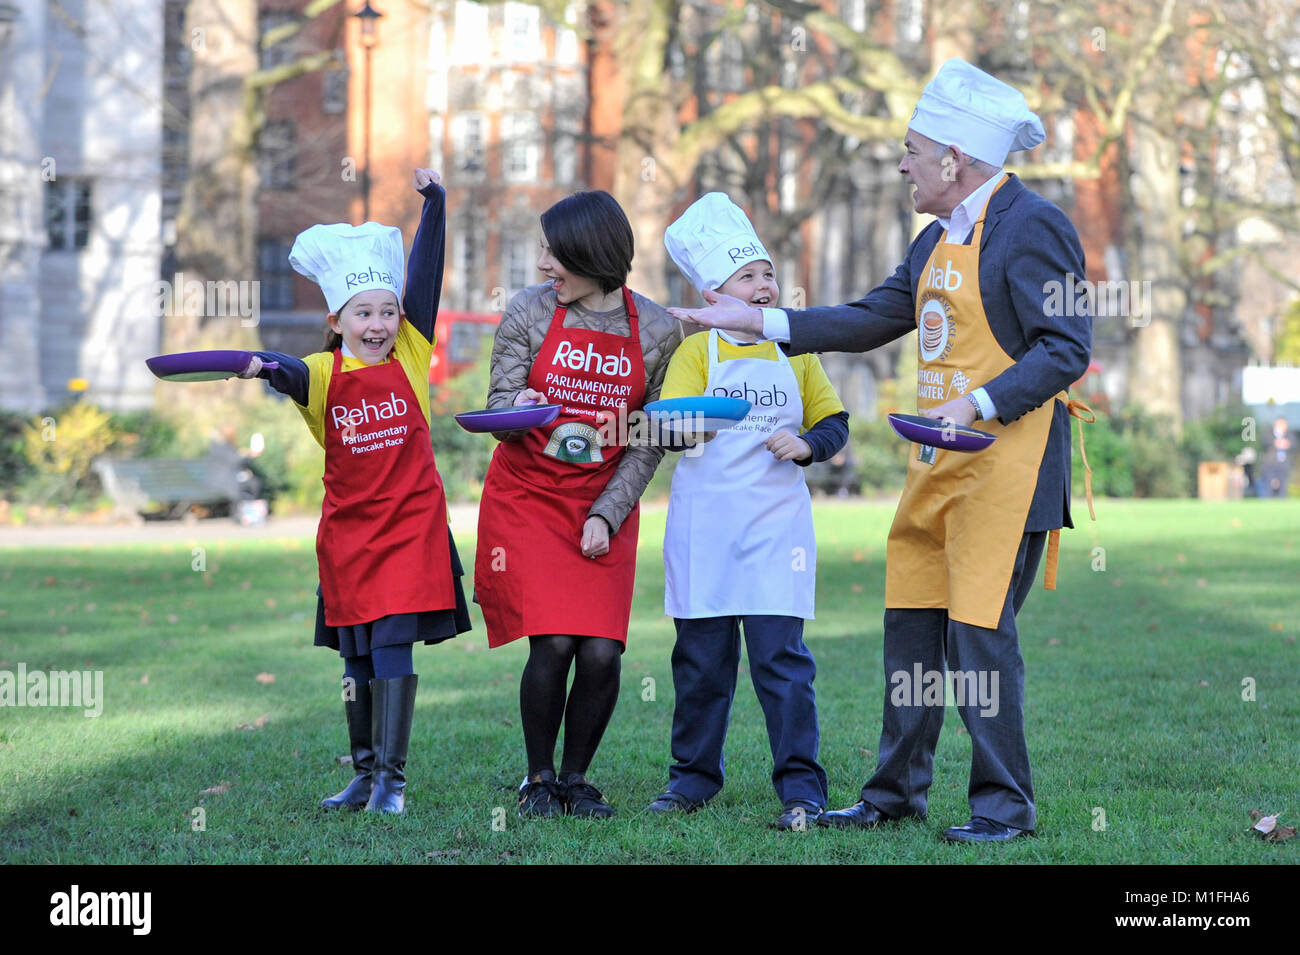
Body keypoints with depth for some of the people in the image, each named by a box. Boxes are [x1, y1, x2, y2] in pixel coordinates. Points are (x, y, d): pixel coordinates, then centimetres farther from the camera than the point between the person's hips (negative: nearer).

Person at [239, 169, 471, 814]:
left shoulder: (410, 356, 2)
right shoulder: (324, 372, -1)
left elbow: (425, 276, -3)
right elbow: (292, 373, -23)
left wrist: (433, 202, -7)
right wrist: (262, 367, -45)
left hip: (411, 525, -2)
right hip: (349, 529, 2)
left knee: (393, 650, -9)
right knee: (357, 658, 11)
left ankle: (391, 778, -6)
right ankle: (364, 774, 23)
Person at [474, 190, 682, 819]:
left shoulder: (657, 332, -4)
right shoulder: (529, 312, -5)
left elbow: (649, 442, 1)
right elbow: (497, 411, -4)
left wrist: (606, 516, -8)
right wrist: (517, 411, -28)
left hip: (605, 509, 1)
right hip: (527, 500, -1)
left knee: (600, 652, -11)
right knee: (552, 644, -14)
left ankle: (576, 779, 11)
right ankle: (539, 780, 7)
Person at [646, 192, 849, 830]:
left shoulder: (796, 354, 11)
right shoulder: (696, 352, 4)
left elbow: (834, 421, 15)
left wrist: (808, 444, -6)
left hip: (776, 525, 0)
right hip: (703, 525, 0)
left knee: (780, 656, -7)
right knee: (701, 656, 6)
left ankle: (800, 788, -4)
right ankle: (694, 776, 20)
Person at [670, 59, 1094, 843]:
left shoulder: (1031, 226, -12)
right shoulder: (938, 240, 17)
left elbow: (1066, 349, -17)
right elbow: (873, 320, 21)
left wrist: (977, 405, -25)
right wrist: (759, 322, 17)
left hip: (1006, 464, -9)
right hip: (939, 464, 9)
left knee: (981, 630, -8)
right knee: (913, 623, 10)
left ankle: (1005, 805, 2)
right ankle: (898, 793, 19)